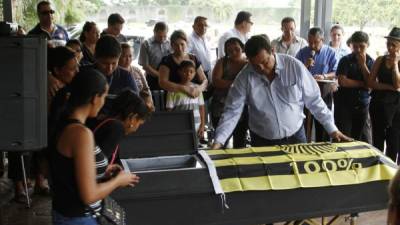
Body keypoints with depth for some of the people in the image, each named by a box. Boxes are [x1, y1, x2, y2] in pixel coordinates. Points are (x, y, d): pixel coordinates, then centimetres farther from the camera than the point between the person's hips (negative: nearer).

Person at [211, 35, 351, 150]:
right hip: (262, 142, 0)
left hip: (295, 137, 0)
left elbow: (314, 100, -5)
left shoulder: (294, 66, -12)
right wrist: (218, 142, -21)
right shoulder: (245, 77, -11)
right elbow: (232, 111, -11)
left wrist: (332, 129, -4)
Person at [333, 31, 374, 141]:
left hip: (362, 105, 4)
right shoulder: (346, 60, -4)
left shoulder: (371, 62, 5)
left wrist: (363, 65, -10)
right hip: (344, 104, -3)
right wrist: (362, 84, -9)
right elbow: (342, 81, -15)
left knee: (357, 138, 11)